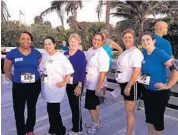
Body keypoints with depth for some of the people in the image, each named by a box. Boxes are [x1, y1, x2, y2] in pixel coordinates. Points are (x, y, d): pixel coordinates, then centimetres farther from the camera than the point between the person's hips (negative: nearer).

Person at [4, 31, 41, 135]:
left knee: (32, 108, 17)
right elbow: (6, 69, 5)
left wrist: (38, 77, 5)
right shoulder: (12, 53, -6)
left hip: (35, 85, 2)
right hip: (18, 86, -2)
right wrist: (14, 79, 3)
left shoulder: (37, 53, -1)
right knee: (19, 110, 3)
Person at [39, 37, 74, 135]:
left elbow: (69, 70, -14)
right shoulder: (44, 56, 7)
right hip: (47, 88, 7)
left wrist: (64, 83, -16)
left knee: (54, 110, -1)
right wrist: (42, 75, 8)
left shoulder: (60, 56, -14)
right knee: (50, 110, 17)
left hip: (56, 88, -7)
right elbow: (41, 69, 19)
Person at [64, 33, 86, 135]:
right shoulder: (65, 54, 7)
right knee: (72, 105, 14)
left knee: (77, 105, 2)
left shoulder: (81, 54, -10)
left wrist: (79, 85, -19)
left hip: (77, 84, -5)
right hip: (68, 83, 6)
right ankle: (75, 126, 30)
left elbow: (82, 70, -13)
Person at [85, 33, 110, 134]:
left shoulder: (102, 54, -21)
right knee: (95, 103, 20)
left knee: (90, 104, 2)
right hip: (89, 83, 8)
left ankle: (96, 124, 24)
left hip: (95, 84, -8)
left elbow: (103, 72, -25)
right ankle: (96, 122, 38)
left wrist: (99, 88, -26)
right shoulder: (90, 50, 4)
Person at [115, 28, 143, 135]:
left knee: (129, 111, 3)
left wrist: (128, 86, -24)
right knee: (129, 110, 19)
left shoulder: (135, 52, -17)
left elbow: (137, 71, -24)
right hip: (125, 84, 9)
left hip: (132, 85, -9)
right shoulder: (125, 52, 11)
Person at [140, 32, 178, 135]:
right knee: (149, 115, 20)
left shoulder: (160, 53, -20)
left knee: (157, 117, 9)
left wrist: (168, 86, -20)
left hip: (160, 92, -6)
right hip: (146, 91, 6)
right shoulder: (143, 54, -2)